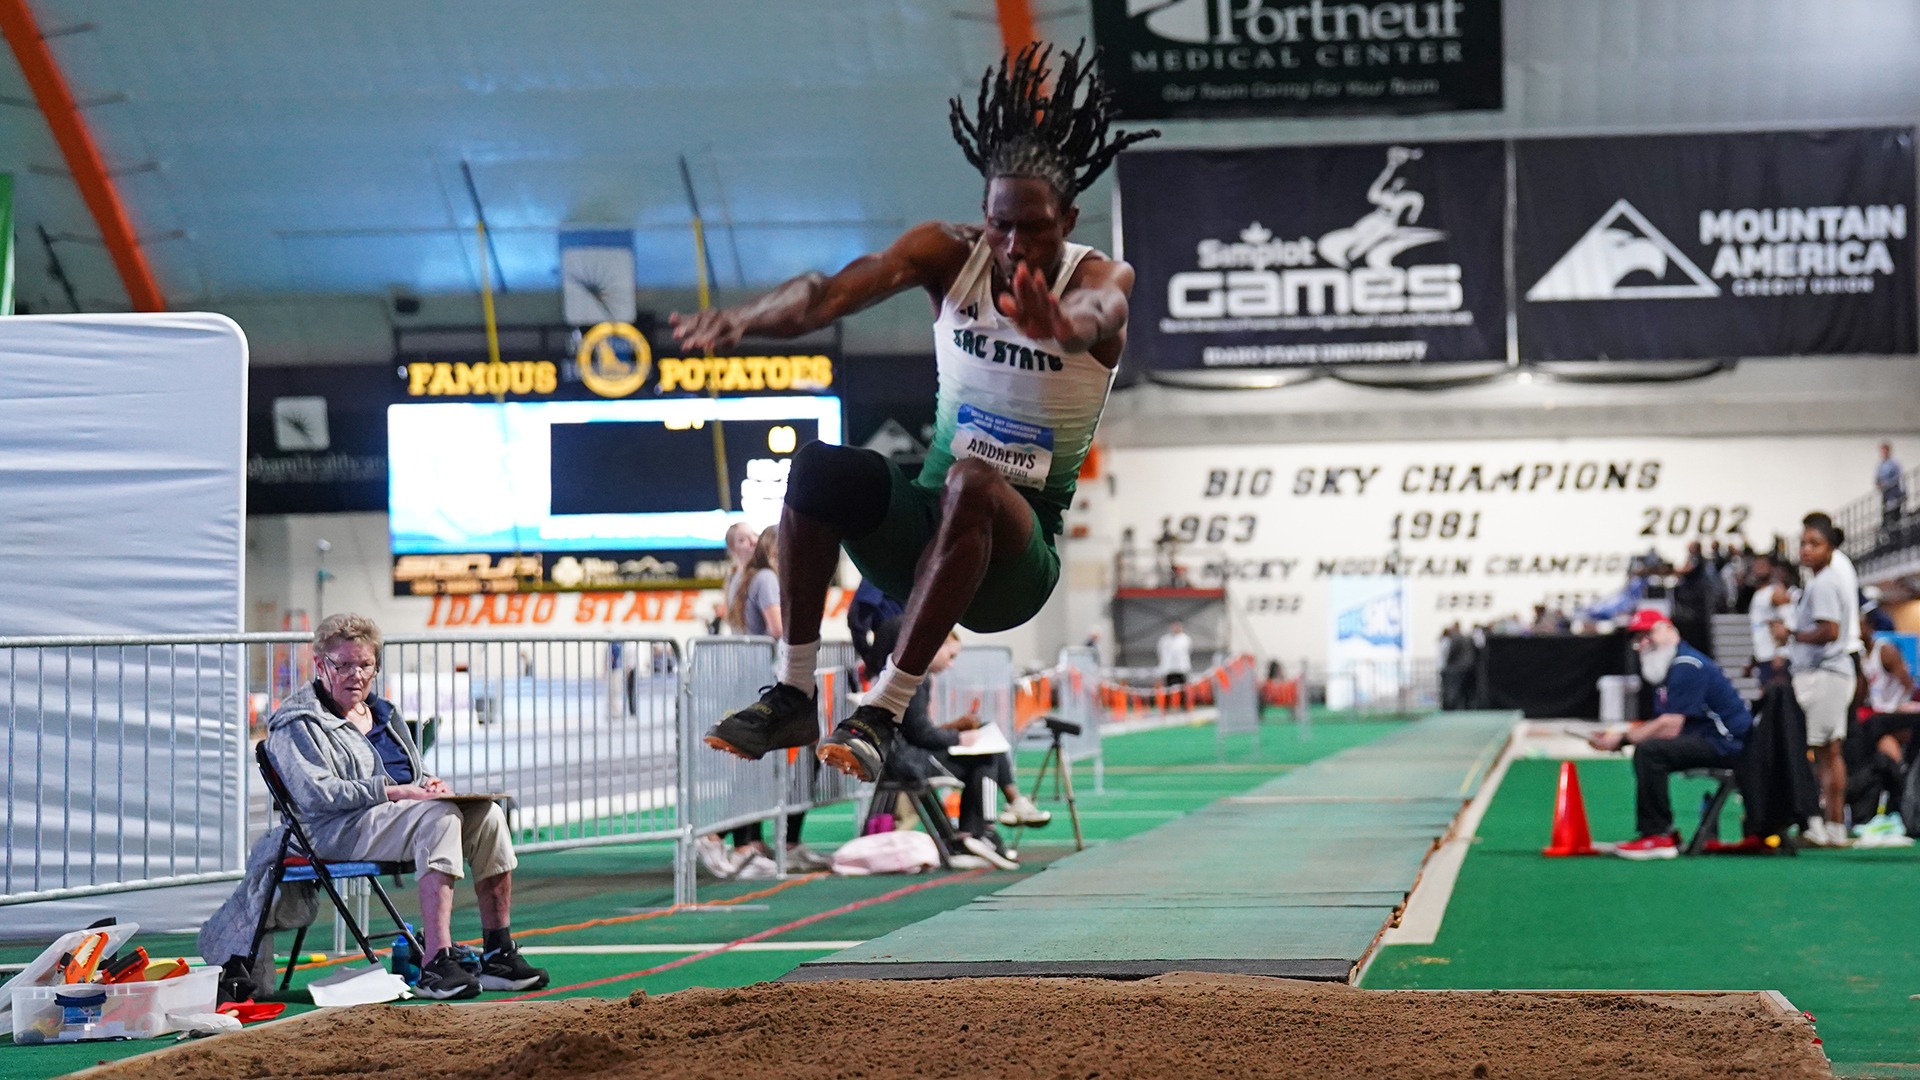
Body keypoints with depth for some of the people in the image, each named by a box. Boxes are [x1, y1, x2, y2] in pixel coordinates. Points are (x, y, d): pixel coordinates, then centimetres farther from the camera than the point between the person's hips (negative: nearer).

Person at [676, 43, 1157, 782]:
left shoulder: (1101, 278, -10)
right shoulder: (949, 255, -3)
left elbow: (1092, 314, -37)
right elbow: (846, 287, -23)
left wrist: (1061, 323, -62)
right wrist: (750, 318, -44)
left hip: (1018, 557, -3)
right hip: (925, 528, 3)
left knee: (974, 483, -36)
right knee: (821, 466, -26)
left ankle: (883, 711, -37)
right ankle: (791, 695, -21)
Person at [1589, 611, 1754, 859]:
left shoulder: (1686, 666, -16)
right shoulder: (1671, 666, 18)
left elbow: (1670, 727, -22)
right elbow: (1660, 724, 12)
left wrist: (1623, 739, -13)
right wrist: (1619, 737, 0)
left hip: (1728, 744, -11)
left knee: (1648, 751, -24)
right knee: (1648, 751, 19)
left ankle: (1657, 836, -20)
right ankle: (1664, 833, 16)